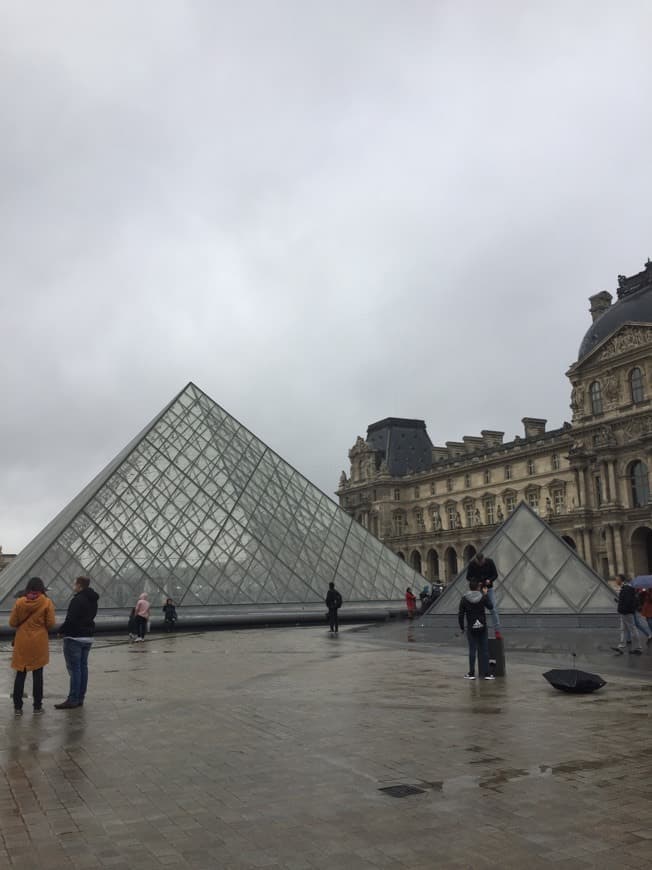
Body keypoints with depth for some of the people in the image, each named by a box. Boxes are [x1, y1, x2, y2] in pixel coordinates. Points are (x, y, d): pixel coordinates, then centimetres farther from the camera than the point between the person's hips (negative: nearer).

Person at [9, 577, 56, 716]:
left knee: (20, 675, 11)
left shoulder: (20, 602, -5)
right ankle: (37, 706, 12)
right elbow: (51, 623, -9)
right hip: (39, 643, -1)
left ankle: (17, 707, 14)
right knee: (37, 675, 8)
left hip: (22, 643, 1)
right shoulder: (46, 602, -9)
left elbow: (12, 623, -2)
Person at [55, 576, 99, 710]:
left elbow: (70, 619, -22)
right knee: (83, 667, 12)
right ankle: (80, 698, 17)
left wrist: (61, 631, -6)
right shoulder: (92, 600, 12)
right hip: (88, 637, 9)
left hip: (74, 638, -9)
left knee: (74, 668, -4)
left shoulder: (77, 600, -18)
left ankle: (73, 700, -1)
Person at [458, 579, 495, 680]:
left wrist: (461, 627, 7)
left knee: (472, 651, 5)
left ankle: (471, 674, 8)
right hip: (482, 627, 0)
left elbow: (460, 615, -4)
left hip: (471, 628, 0)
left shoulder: (464, 599, -5)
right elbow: (490, 607, 12)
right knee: (484, 650, 6)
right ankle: (486, 673, 7)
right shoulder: (483, 597, -6)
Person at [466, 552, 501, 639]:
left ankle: (497, 630, -3)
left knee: (493, 609, -7)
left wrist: (490, 580, -24)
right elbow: (468, 577, -5)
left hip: (489, 588, 0)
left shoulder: (490, 562, -12)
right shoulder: (472, 564, -12)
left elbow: (495, 575, -4)